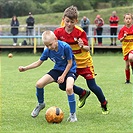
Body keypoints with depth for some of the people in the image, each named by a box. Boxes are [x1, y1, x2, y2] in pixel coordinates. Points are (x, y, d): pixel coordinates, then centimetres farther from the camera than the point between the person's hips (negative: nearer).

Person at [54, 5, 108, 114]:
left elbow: (87, 48, -19)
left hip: (84, 62, -4)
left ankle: (104, 104, 20)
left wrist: (82, 46, -40)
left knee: (92, 86, -5)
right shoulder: (59, 32, -10)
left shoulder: (80, 32, -19)